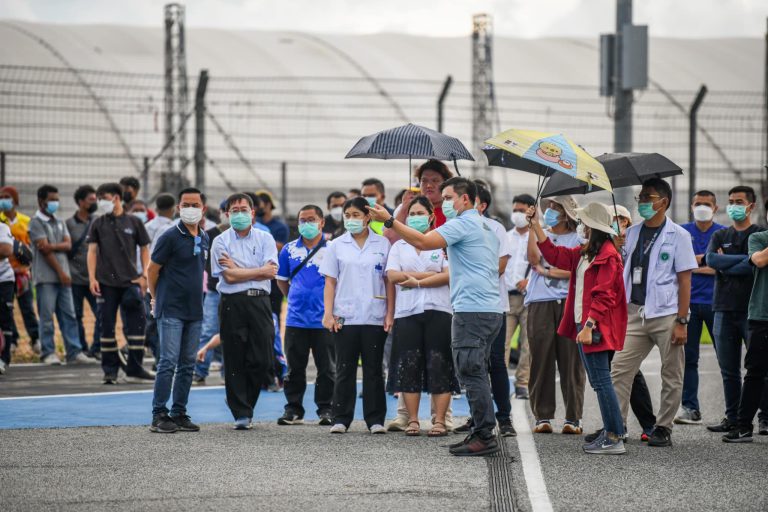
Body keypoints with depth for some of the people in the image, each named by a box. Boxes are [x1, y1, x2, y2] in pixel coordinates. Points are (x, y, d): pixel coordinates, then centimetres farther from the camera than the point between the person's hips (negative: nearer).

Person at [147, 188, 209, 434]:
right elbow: (152, 270, -4)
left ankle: (179, 414, 14)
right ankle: (159, 415, -6)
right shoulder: (170, 237, -9)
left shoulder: (203, 238, 12)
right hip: (171, 311, -7)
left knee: (187, 365, 8)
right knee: (168, 363, -9)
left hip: (194, 311, 7)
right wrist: (157, 298, 4)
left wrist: (197, 297, 15)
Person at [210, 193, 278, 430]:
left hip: (259, 301, 2)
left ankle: (244, 404, 18)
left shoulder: (265, 238, 9)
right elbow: (229, 276, -7)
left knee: (262, 361, -1)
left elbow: (271, 271, -5)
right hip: (232, 303, -1)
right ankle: (241, 413, 3)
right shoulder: (221, 242, 4)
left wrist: (237, 268, -5)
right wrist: (260, 271, -3)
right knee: (235, 361, -1)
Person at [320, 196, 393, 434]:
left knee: (373, 370, 3)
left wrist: (390, 313, -1)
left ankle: (375, 419, 7)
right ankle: (341, 419, 7)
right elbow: (330, 282, 6)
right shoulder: (337, 245, 7)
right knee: (344, 369, 3)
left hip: (375, 317, -1)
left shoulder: (382, 244, 5)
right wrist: (328, 313, -3)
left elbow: (389, 281, 6)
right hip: (344, 317, 1)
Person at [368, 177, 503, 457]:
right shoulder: (486, 228, 22)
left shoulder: (462, 224, -9)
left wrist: (389, 221, -17)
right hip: (490, 310, 10)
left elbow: (424, 242, -19)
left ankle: (484, 436, -9)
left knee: (471, 372, -8)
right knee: (477, 374, 13)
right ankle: (481, 433, 14)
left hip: (471, 309, -10)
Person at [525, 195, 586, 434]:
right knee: (541, 360, -2)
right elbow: (534, 259, -2)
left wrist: (547, 271, -3)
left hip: (569, 304, -2)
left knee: (571, 361, -3)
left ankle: (573, 418, 0)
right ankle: (543, 417, 2)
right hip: (541, 304, 2)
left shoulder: (577, 240, 8)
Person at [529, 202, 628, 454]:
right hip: (583, 324, 10)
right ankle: (610, 433, 15)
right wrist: (535, 226, 21)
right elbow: (554, 255, 25)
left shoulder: (607, 256, -13)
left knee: (601, 381, -11)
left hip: (596, 328, -10)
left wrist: (588, 326, -24)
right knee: (598, 381, 11)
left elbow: (603, 296, -19)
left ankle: (615, 439, -11)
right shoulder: (583, 253, 17)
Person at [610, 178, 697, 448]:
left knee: (671, 377, 2)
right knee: (620, 371, -3)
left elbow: (684, 280, -5)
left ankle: (663, 428, 11)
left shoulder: (678, 235, -2)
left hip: (666, 314, -4)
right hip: (635, 312, 4)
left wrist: (681, 321, -11)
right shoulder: (631, 234, 11)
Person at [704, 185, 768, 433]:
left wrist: (726, 266, -6)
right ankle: (732, 417, 12)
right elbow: (711, 259, -3)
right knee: (729, 370, 6)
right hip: (724, 308, 4)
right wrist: (743, 260, -9)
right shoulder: (720, 236, 16)